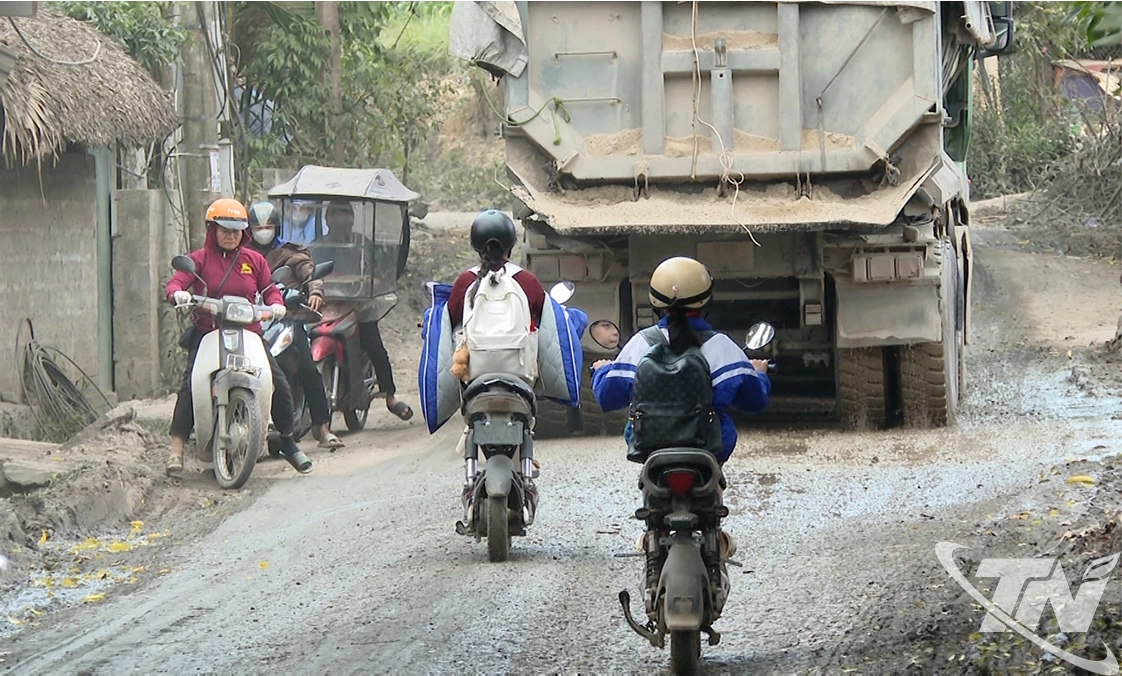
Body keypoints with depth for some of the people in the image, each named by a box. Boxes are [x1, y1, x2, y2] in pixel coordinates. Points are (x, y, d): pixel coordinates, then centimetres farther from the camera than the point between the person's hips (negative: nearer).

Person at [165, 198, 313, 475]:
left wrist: (275, 304, -10)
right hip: (207, 333, -3)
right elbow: (175, 283, -10)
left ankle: (288, 444, 14)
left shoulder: (254, 260, 13)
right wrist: (178, 294, -33)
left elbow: (269, 290, 13)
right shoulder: (199, 259, 2)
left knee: (279, 384, -6)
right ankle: (176, 450, -22)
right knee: (190, 384, -23)